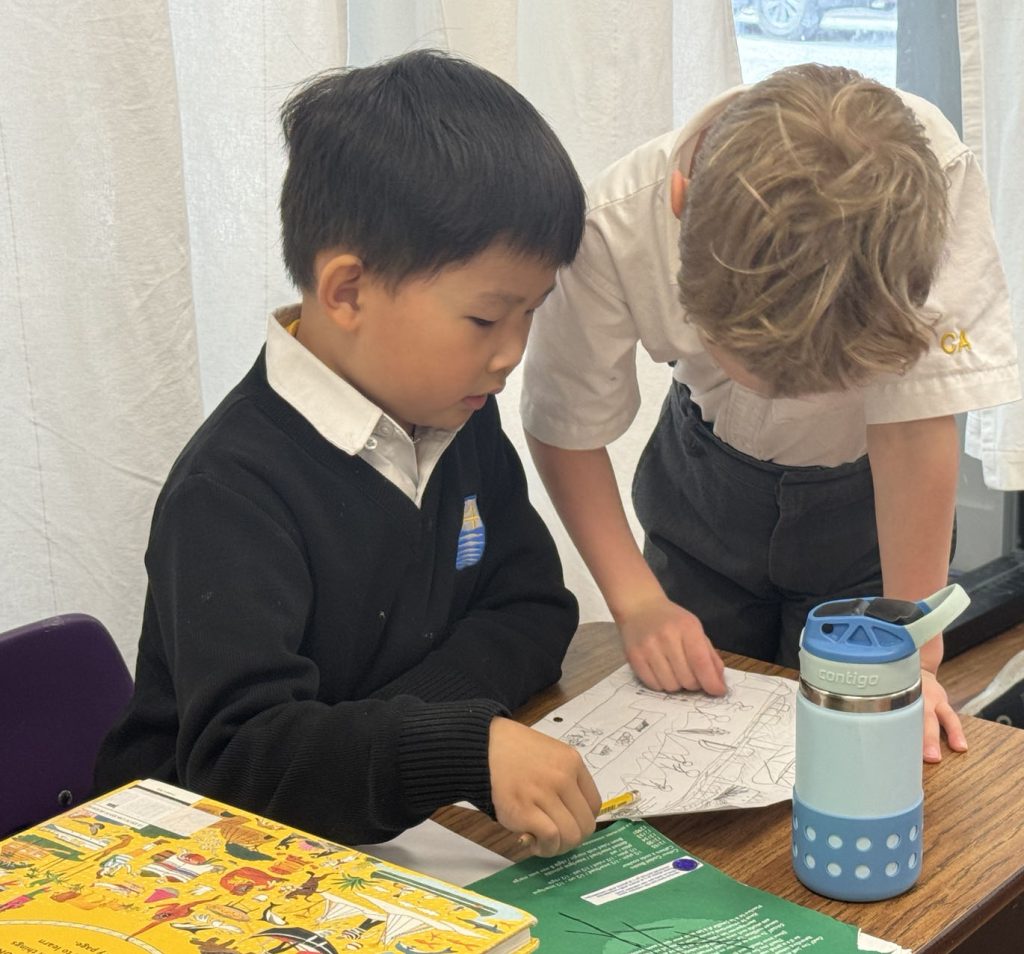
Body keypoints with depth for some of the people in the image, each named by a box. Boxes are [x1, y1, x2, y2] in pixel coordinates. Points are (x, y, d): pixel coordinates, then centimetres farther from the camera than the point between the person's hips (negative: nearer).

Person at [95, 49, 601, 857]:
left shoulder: (460, 420, 4)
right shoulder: (235, 488, -21)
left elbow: (533, 611, 3)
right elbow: (237, 752, -31)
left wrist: (381, 734, -15)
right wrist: (467, 751, -44)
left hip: (396, 834, 6)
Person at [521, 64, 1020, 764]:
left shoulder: (934, 175, -39)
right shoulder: (618, 226, -35)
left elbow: (914, 427, -31)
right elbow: (568, 430, -17)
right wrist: (638, 600, -25)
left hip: (873, 486, -1)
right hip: (709, 476, 1)